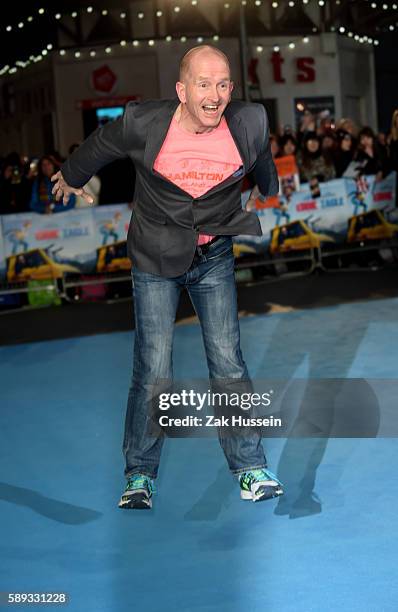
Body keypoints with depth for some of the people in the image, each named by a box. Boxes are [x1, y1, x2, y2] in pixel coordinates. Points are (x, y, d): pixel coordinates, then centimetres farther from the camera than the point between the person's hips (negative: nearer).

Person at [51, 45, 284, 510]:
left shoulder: (250, 124, -14)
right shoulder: (143, 123, -20)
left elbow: (263, 167, 11)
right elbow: (99, 147, 3)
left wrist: (272, 202, 31)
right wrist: (71, 176, 22)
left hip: (214, 257, 2)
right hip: (155, 261, -1)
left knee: (228, 362, -2)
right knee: (153, 369, -4)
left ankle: (250, 467, 11)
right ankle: (139, 473, 12)